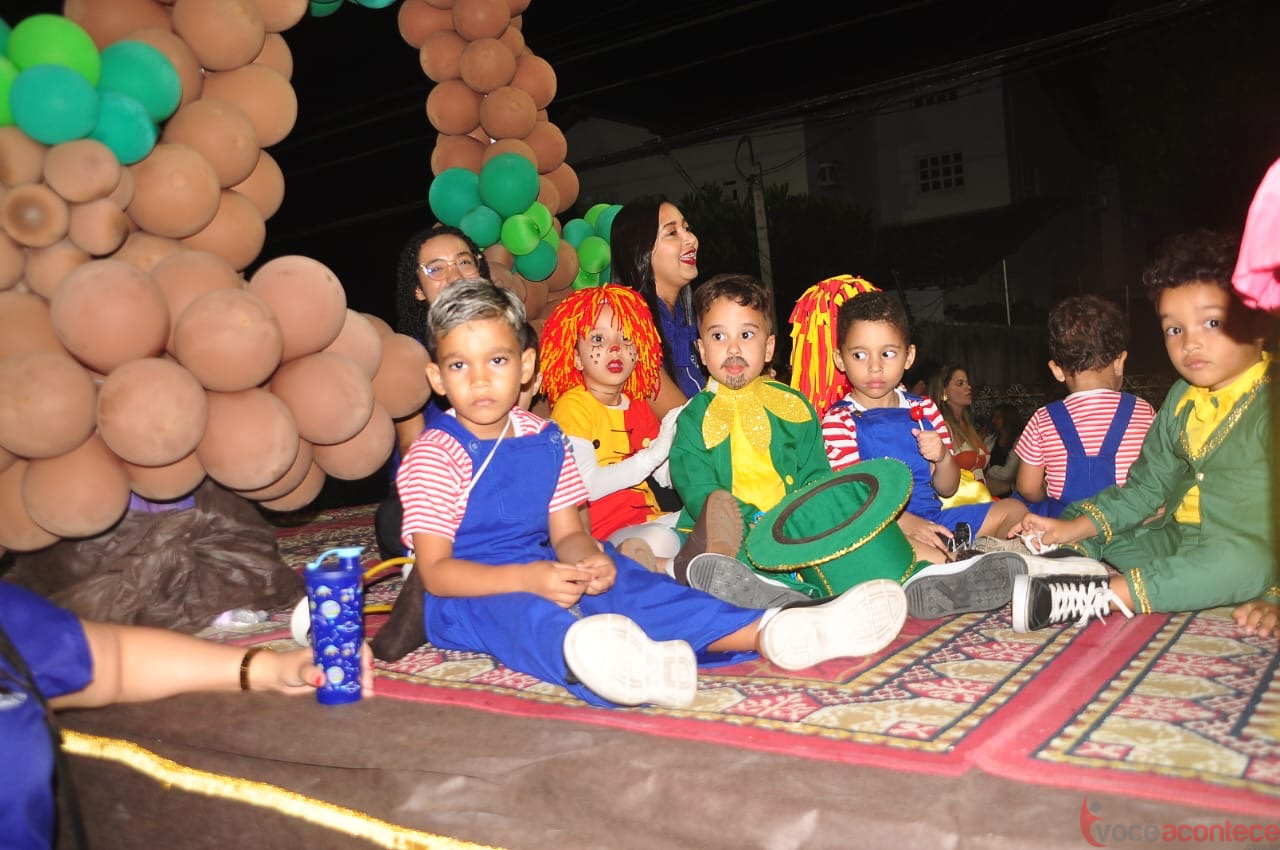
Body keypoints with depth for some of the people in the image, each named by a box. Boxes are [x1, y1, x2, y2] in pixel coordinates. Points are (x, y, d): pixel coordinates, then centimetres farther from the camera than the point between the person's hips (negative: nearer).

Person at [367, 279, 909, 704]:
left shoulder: (543, 439, 8)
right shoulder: (434, 454, -9)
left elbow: (566, 533, 7)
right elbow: (435, 570, -15)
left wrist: (588, 559, -20)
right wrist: (530, 578, -29)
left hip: (543, 573, 7)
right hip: (467, 593, -6)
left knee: (634, 588, -19)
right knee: (527, 616, -40)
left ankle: (771, 635, -36)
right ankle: (608, 664, -78)